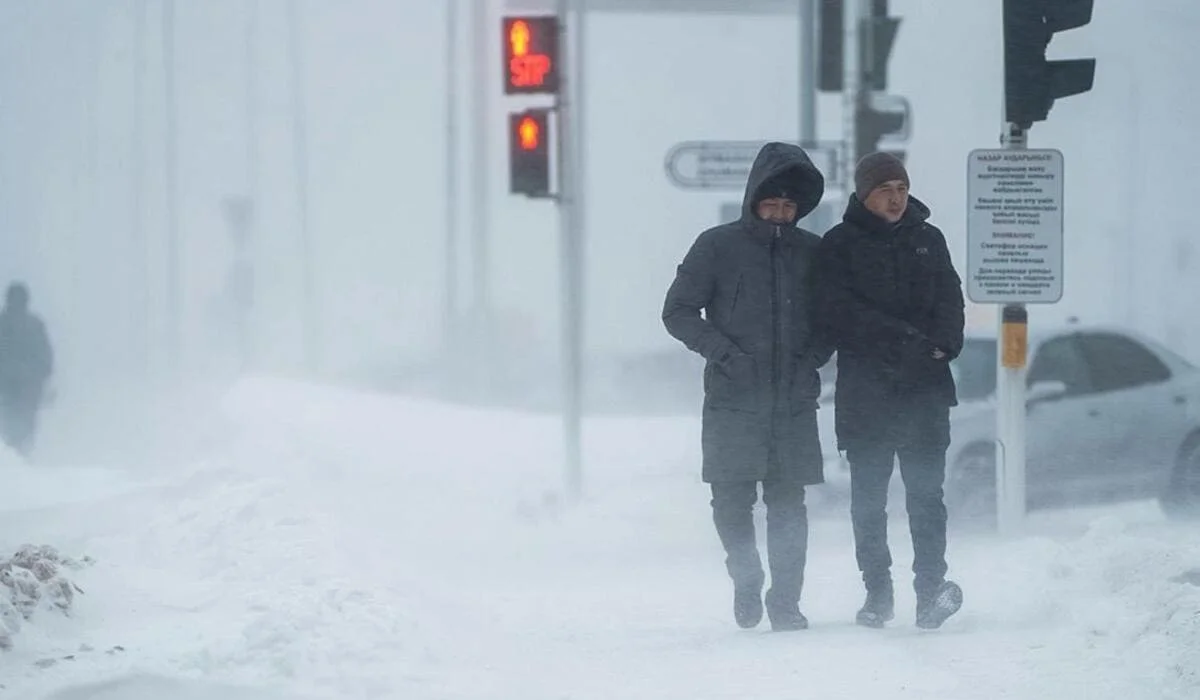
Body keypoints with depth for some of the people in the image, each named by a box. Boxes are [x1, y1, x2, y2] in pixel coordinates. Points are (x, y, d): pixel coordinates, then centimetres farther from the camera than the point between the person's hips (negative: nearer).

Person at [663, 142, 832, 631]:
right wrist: (724, 353, -10)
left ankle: (785, 600, 6)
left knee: (788, 504, -1)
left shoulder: (813, 253, 9)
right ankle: (746, 580, 22)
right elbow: (678, 311, 1)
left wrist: (813, 357, 0)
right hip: (732, 403, -2)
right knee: (732, 500, -2)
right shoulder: (718, 247, 1)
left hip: (794, 404, 2)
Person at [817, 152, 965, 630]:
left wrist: (941, 343, -11)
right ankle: (877, 593, 10)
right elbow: (840, 311, -8)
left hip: (925, 388, 1)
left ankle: (931, 587, -13)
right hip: (865, 389, -1)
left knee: (926, 493, -7)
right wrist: (907, 339, -16)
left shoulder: (928, 240, 14)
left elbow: (950, 300, 10)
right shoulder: (840, 245, 3)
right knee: (868, 498, 3)